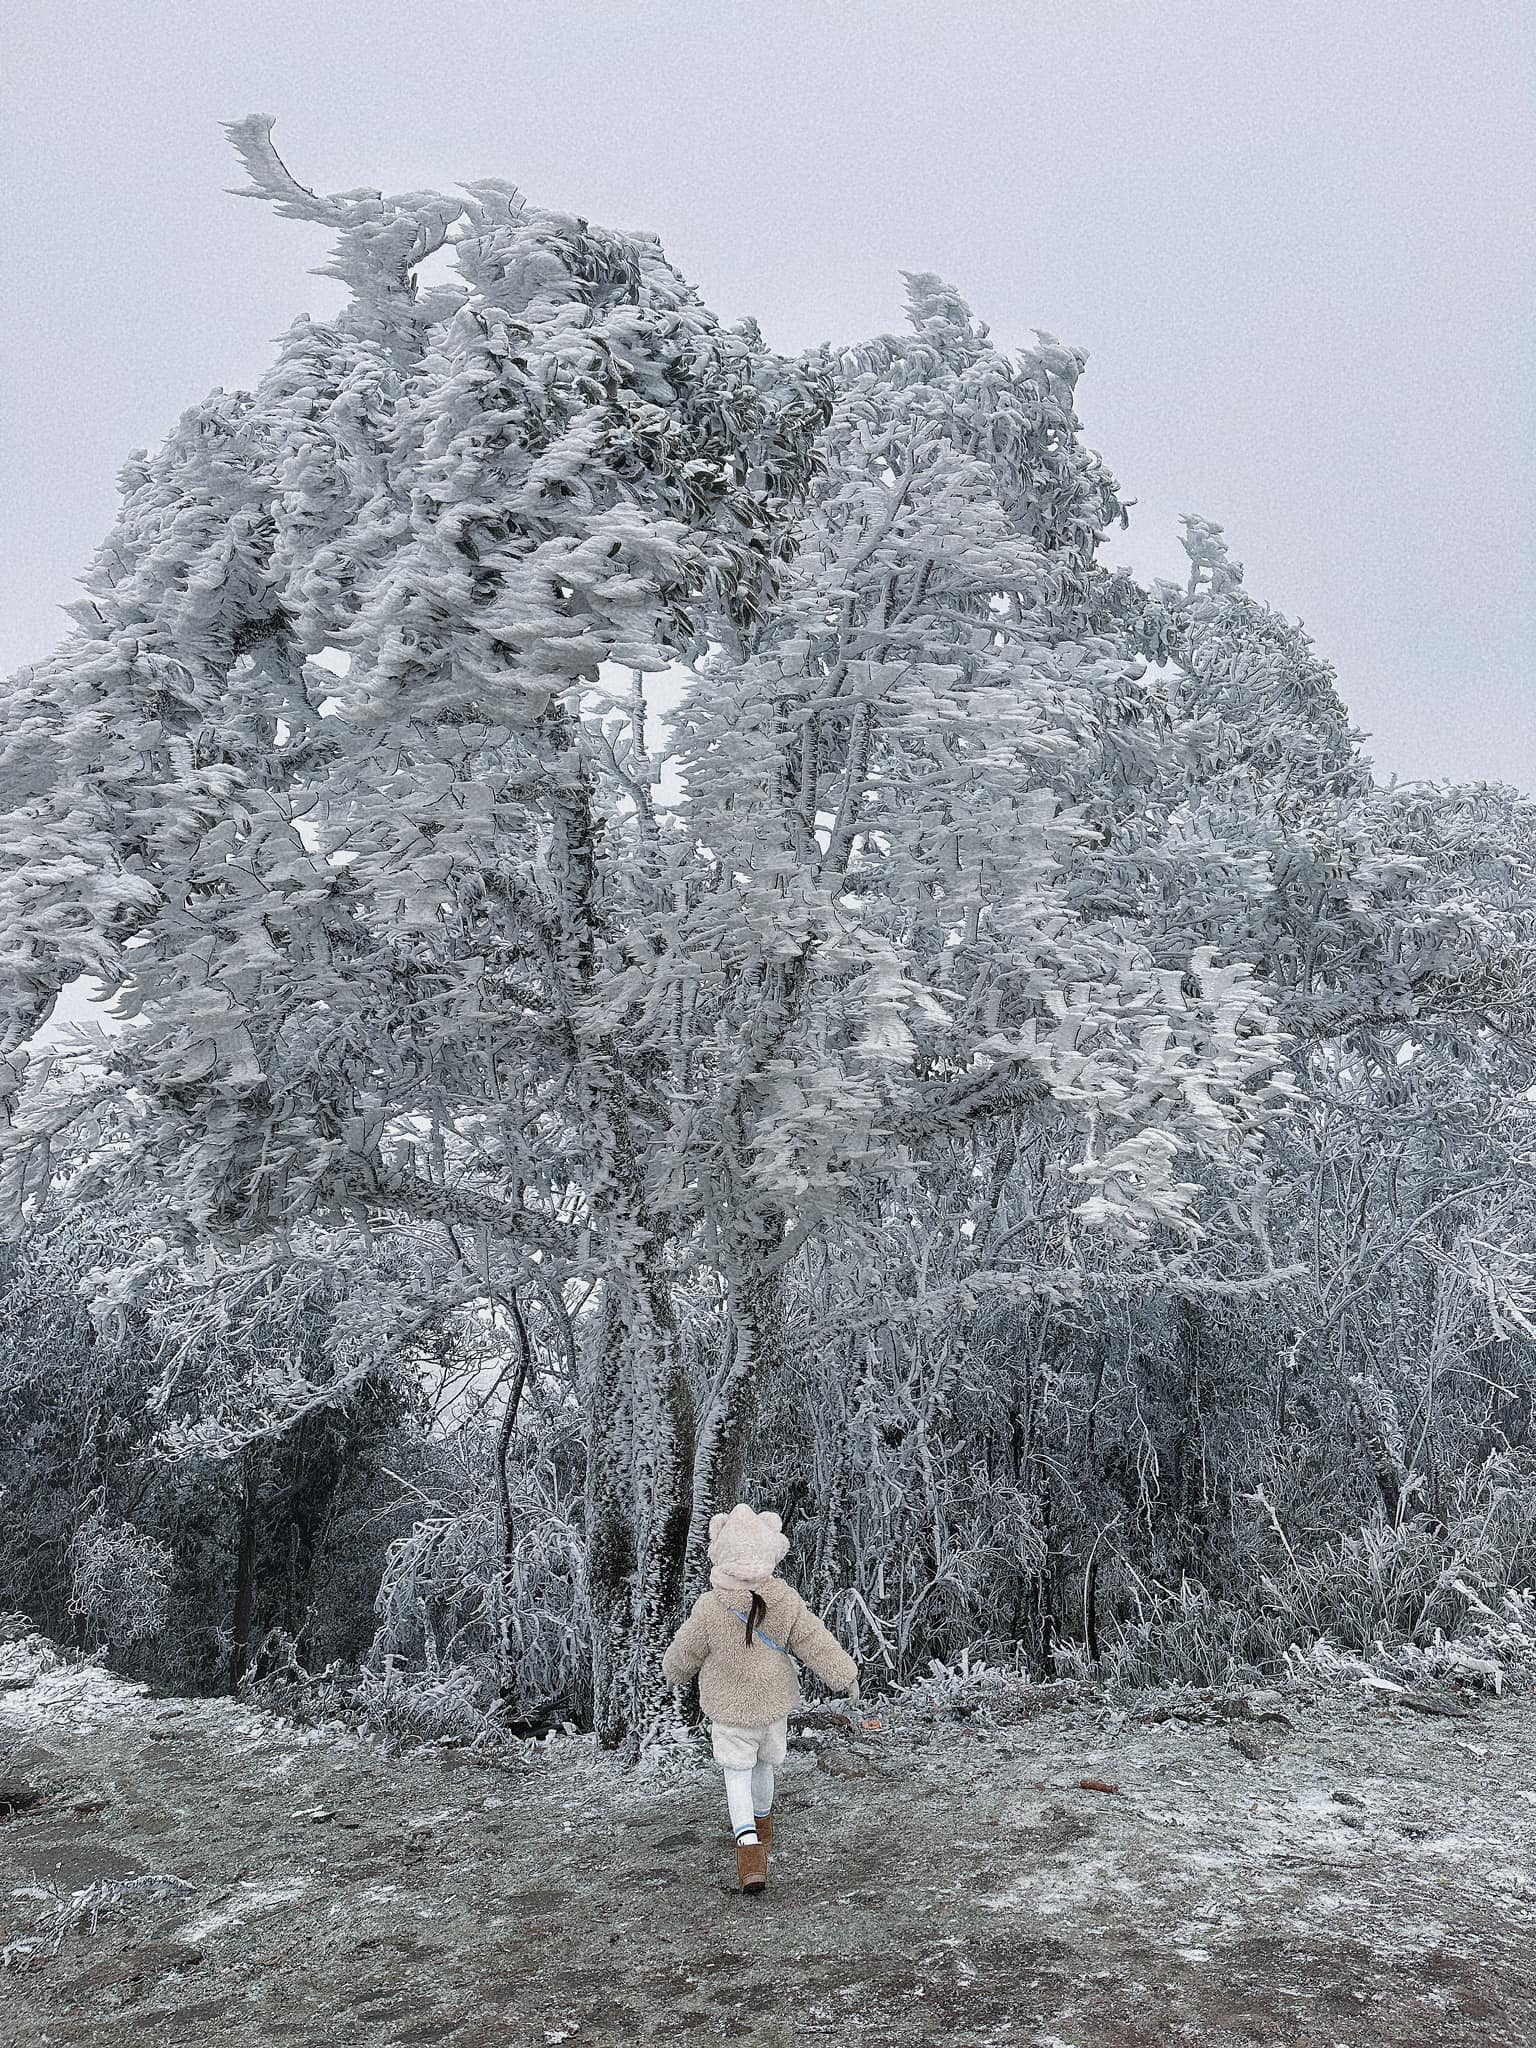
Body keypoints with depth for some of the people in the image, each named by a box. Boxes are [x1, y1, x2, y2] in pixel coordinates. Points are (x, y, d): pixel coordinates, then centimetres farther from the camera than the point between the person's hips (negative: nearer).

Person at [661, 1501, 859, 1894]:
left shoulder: (710, 1607, -22)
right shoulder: (787, 1602, -17)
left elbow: (685, 1652, -6)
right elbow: (817, 1643, -8)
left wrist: (674, 1671, 16)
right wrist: (845, 1676, 6)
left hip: (729, 1708, -3)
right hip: (774, 1703, 3)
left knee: (737, 1773, 8)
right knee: (764, 1764, 25)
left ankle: (748, 1842, -10)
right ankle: (762, 1822, 46)